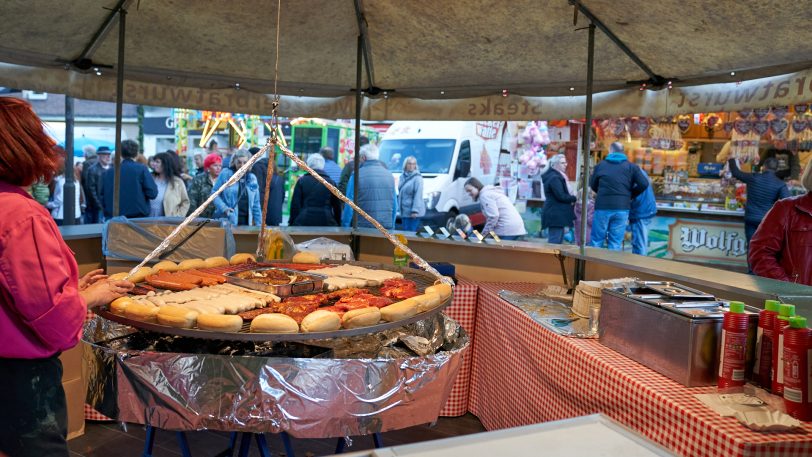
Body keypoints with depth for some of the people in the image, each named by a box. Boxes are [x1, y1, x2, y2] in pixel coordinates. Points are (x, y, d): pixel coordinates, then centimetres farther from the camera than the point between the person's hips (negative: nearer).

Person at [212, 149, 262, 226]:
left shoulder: (252, 178, 10)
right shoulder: (225, 174, 2)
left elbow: (256, 204, 13)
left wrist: (258, 224, 9)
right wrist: (223, 208, -13)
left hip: (245, 222, 3)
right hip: (226, 221, -3)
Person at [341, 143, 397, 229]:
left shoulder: (357, 175, -6)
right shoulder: (389, 175, 7)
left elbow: (349, 205, -5)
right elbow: (395, 205, 11)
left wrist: (345, 228, 3)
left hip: (363, 227, -3)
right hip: (386, 228, 4)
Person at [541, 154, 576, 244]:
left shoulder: (556, 176, 19)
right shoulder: (555, 178, -15)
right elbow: (561, 196, -20)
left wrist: (570, 198, 5)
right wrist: (574, 198, -4)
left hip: (554, 214, 11)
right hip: (556, 215, -11)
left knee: (555, 241, 13)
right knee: (555, 242, -9)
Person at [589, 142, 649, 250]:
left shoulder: (601, 165, 9)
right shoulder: (631, 166, 5)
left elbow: (593, 185, 14)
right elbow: (644, 184, -3)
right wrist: (630, 195, 10)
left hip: (602, 207, 0)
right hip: (622, 208, 0)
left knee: (596, 241, 8)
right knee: (616, 244, 3)